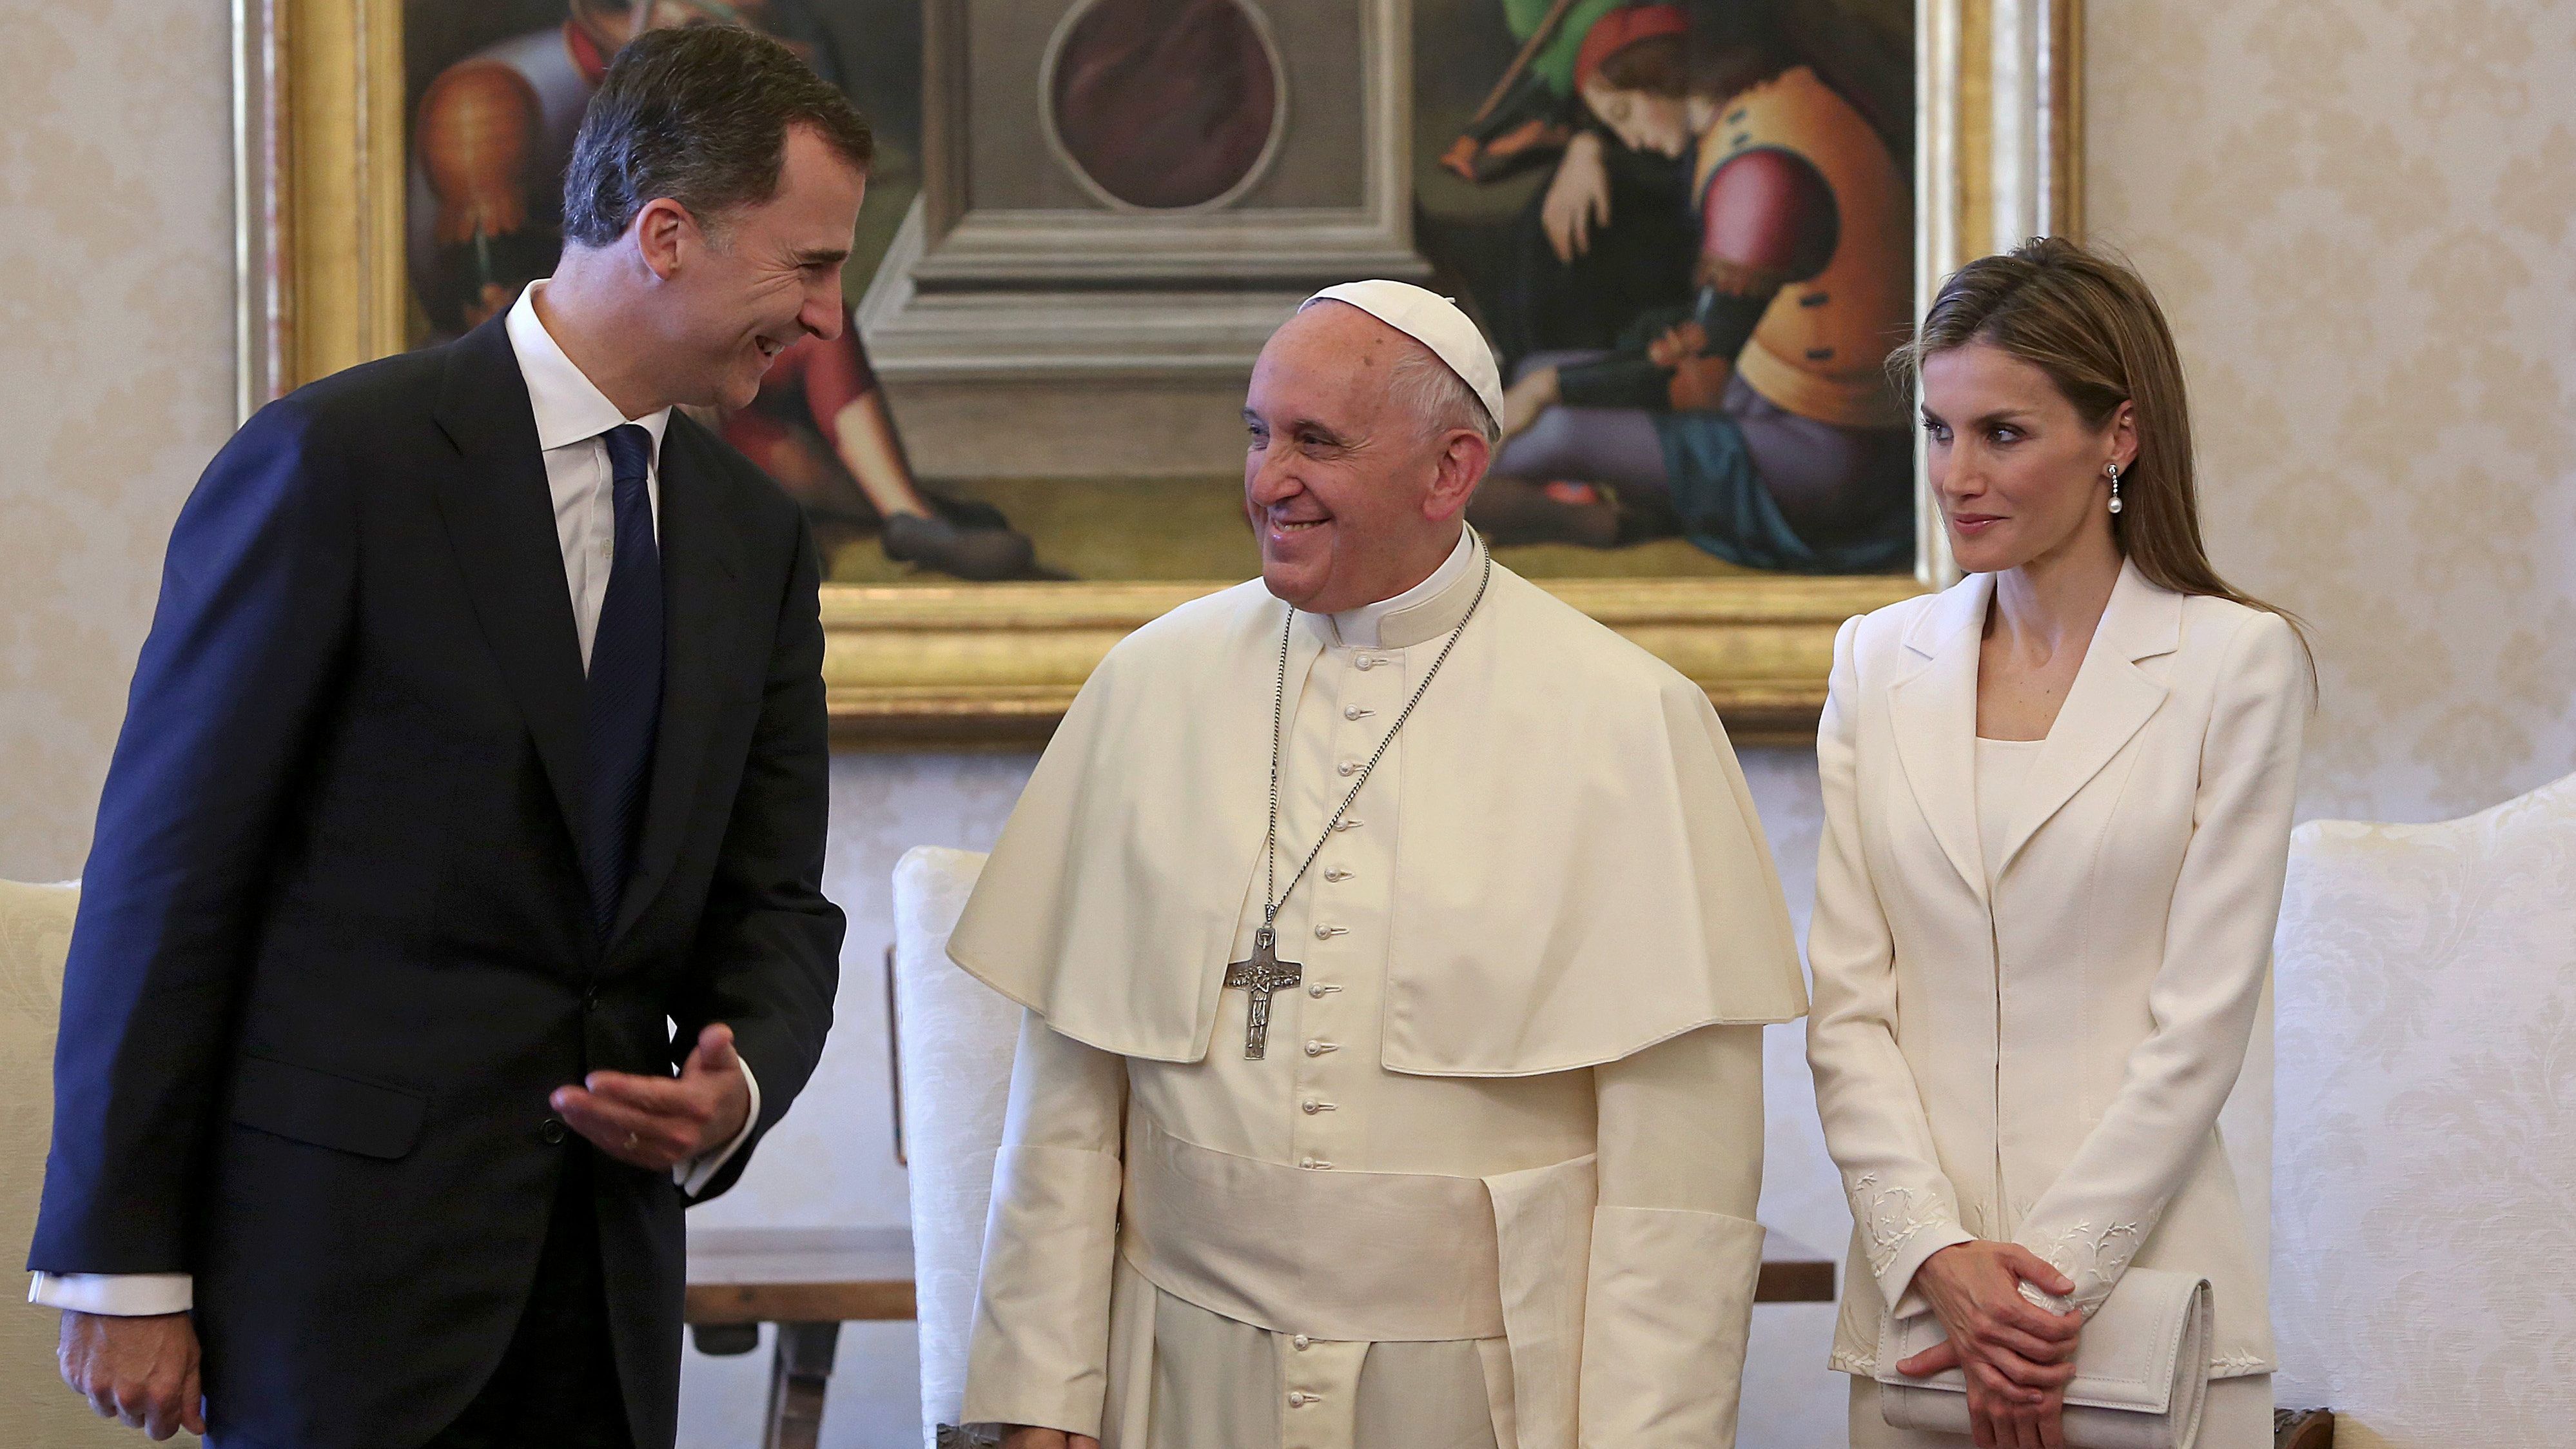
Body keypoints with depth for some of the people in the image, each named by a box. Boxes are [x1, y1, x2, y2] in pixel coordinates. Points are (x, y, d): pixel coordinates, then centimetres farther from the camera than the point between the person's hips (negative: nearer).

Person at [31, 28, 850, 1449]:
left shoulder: (756, 534, 10)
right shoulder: (332, 463, -10)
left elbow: (771, 903, 14)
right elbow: (166, 869, -10)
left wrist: (736, 1092, -9)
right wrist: (118, 1266, -10)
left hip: (604, 1276, 6)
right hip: (341, 1252, -6)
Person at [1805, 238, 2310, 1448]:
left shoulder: (2239, 662, -2)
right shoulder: (1880, 661, 9)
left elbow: (2202, 1018, -6)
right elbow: (1846, 1000, 4)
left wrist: (2052, 1278, -11)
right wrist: (1939, 1257, -9)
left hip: (2141, 1294, -3)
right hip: (1912, 1299, 3)